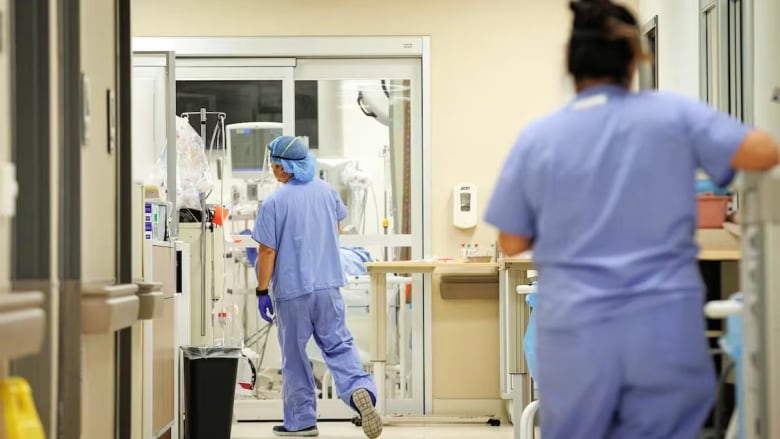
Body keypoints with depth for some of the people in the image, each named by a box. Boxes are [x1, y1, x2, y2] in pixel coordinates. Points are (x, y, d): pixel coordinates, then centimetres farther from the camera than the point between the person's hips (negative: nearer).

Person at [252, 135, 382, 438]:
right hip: (328, 285, 4)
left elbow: (267, 251, -14)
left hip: (291, 290, -4)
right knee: (338, 345, 7)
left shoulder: (274, 203, -14)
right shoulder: (326, 191, 4)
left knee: (294, 356, 7)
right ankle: (360, 388, -19)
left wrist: (262, 292, -6)